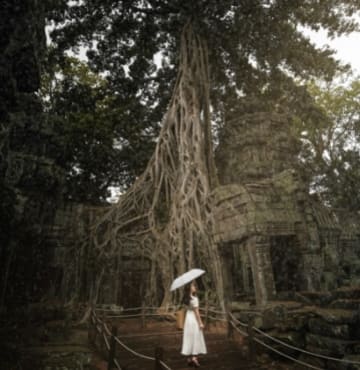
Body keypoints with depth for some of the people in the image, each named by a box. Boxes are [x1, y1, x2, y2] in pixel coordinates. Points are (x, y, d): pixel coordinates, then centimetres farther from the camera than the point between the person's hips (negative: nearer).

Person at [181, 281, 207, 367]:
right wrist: (200, 323, -13)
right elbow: (196, 312, -17)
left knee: (189, 338, 11)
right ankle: (194, 358, 2)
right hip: (194, 319, -7)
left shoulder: (186, 298, 2)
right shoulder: (194, 299, -18)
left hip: (188, 318, 7)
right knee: (196, 338, 3)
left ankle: (189, 358, 17)